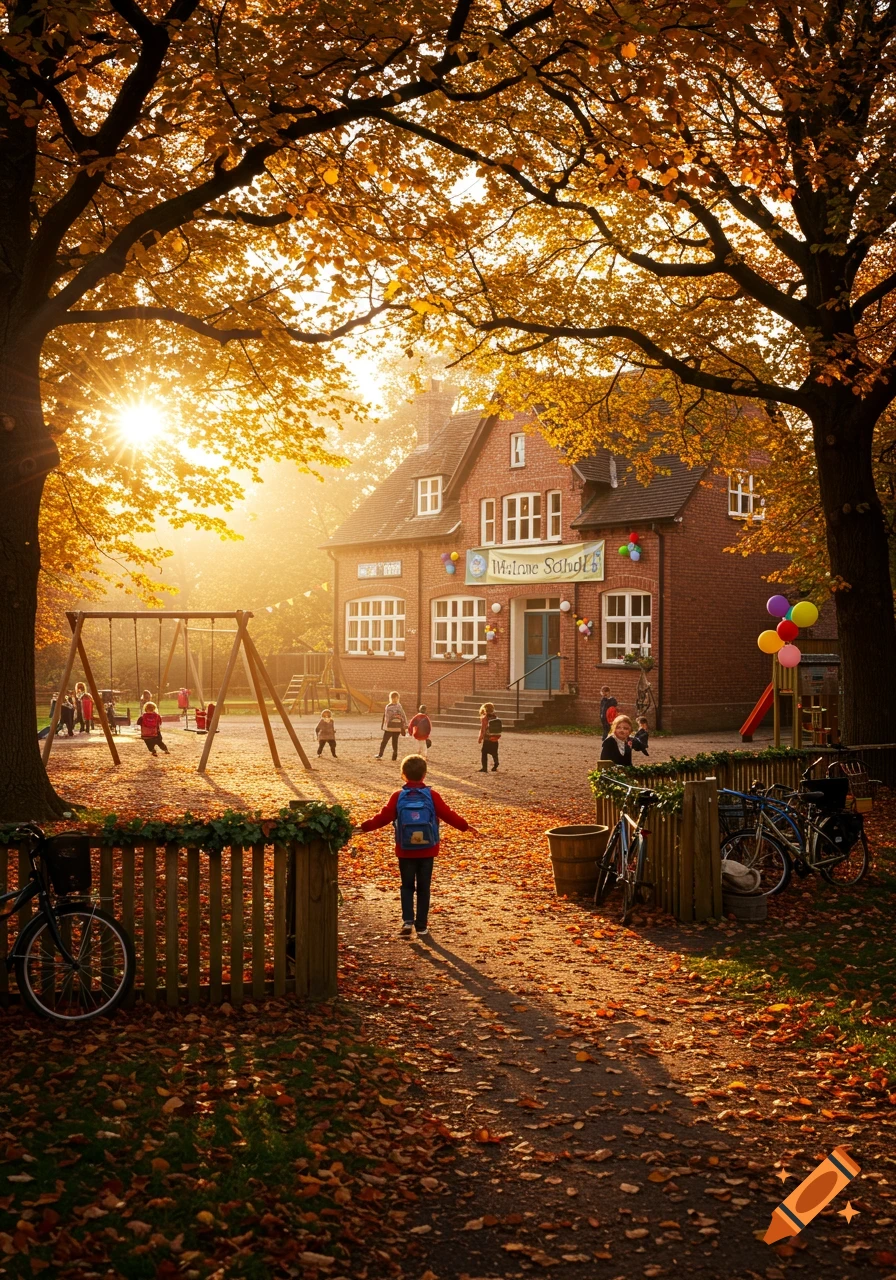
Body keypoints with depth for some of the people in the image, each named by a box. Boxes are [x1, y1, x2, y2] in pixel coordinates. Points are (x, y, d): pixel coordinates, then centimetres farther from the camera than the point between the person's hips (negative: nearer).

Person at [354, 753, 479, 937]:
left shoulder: (397, 797, -7)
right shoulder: (432, 796, -6)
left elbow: (383, 817, -7)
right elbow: (448, 815, -3)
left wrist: (364, 826, 4)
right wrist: (466, 826, 10)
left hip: (405, 852, 0)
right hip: (427, 851, 0)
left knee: (407, 886, 13)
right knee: (423, 887, 10)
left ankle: (407, 921, -3)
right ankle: (421, 926, 11)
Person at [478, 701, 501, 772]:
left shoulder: (484, 718, -12)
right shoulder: (496, 718, 3)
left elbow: (482, 729, -11)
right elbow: (498, 729, 8)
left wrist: (480, 738, -3)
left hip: (487, 739, -4)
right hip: (495, 740, 4)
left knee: (484, 753, 6)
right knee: (494, 754, 12)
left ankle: (484, 768, 4)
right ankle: (495, 768, 10)